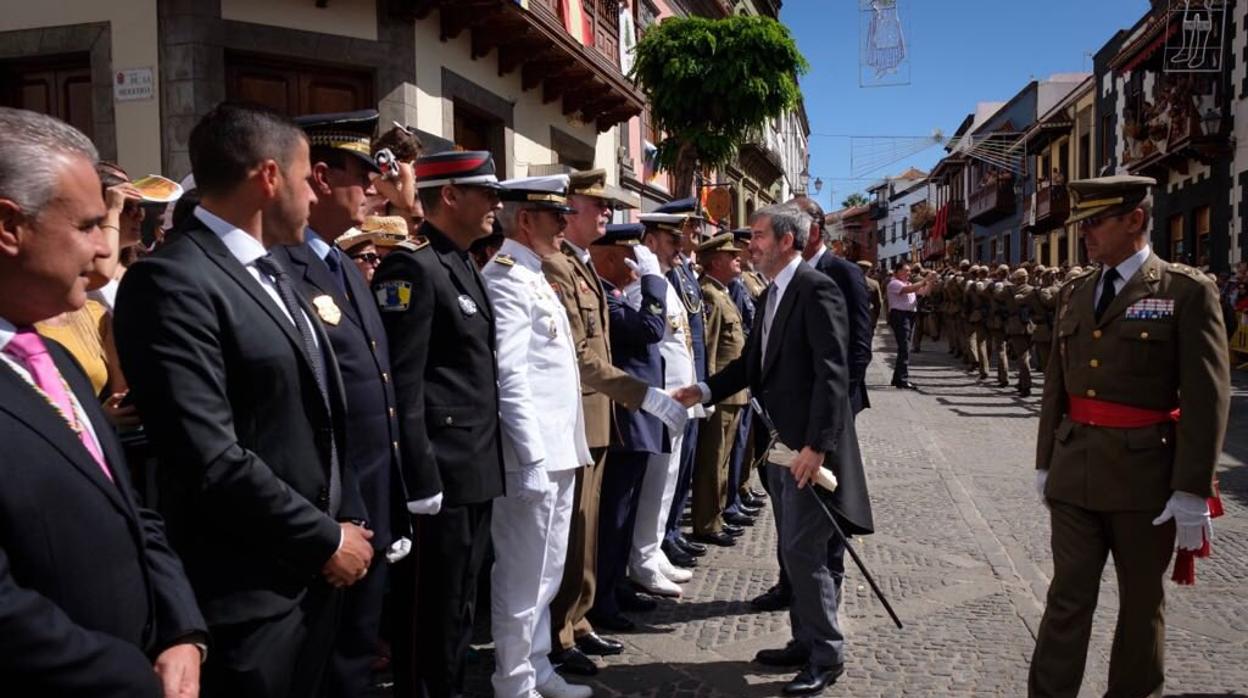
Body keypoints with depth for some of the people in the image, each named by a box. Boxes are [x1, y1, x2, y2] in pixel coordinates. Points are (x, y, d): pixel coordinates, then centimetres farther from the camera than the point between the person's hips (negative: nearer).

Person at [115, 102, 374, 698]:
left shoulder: (270, 274, 12)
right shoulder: (172, 282, -18)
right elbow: (209, 459, -24)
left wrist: (348, 522, 6)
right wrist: (325, 538, -14)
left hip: (313, 573, 8)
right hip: (248, 591, -8)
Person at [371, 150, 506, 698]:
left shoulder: (463, 265, 15)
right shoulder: (411, 267, -14)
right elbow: (400, 389, -19)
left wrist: (485, 466, 15)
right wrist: (421, 484, -21)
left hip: (474, 475, 9)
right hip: (439, 479, -9)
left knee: (459, 613, 20)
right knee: (431, 622, 4)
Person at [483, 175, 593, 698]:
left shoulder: (534, 277, 17)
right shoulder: (506, 278, -14)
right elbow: (510, 377, -22)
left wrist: (561, 451, 18)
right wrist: (533, 459, -24)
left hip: (558, 451, 10)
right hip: (534, 456, -10)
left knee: (545, 572, 18)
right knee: (524, 576, 1)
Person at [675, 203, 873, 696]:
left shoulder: (816, 289, -15)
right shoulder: (771, 294, 14)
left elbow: (832, 373, -21)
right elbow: (754, 360, 16)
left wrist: (816, 445, -25)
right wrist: (705, 390, 2)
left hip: (809, 445, -9)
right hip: (780, 440, 9)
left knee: (805, 550, -3)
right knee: (796, 549, 16)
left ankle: (826, 655, 13)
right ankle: (805, 642, 29)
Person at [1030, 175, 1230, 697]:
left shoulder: (1187, 291, -7)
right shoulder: (1074, 291, 9)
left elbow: (1207, 398, -11)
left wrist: (1192, 491, -14)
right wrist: (1046, 461, 12)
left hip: (1145, 474, -4)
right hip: (1075, 471, 4)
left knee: (1140, 601, 13)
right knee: (1068, 596, 6)